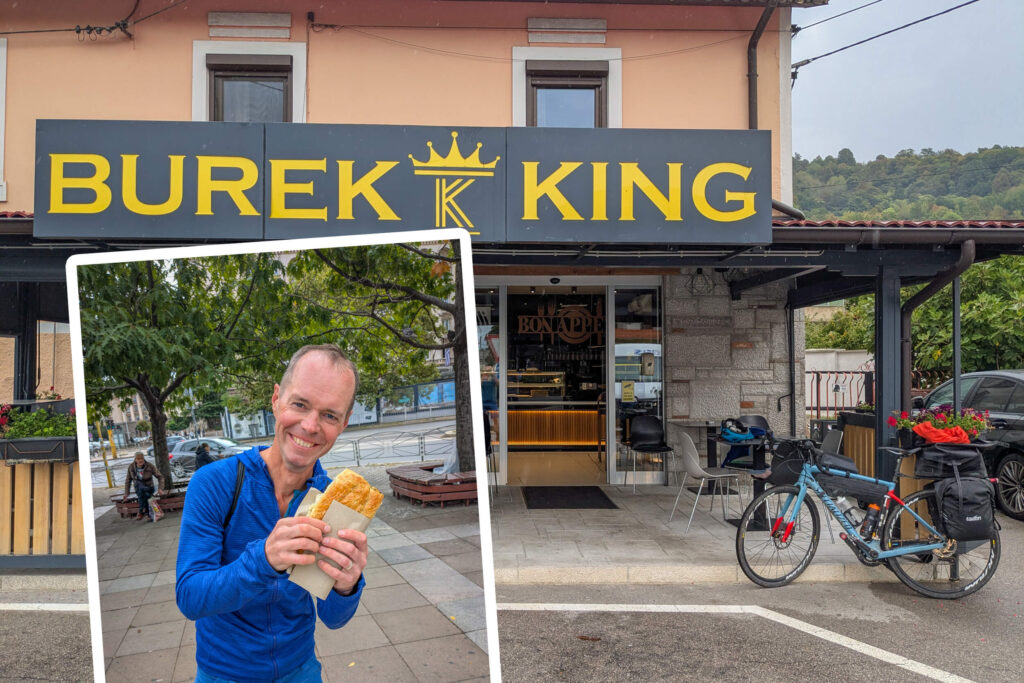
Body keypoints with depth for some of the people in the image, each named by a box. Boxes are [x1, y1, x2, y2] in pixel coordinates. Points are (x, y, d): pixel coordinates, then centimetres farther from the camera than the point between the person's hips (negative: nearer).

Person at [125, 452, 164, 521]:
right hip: (138, 489, 2)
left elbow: (159, 477, -7)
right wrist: (126, 493, 2)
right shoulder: (131, 467, -5)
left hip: (148, 488, -2)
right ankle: (146, 513, -36)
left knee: (141, 487, -37)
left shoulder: (149, 466, -12)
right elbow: (128, 480, 8)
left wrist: (161, 489, -18)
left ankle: (141, 512, -30)